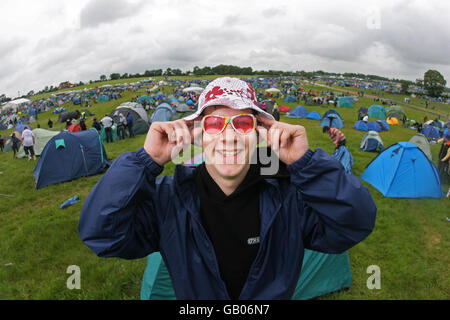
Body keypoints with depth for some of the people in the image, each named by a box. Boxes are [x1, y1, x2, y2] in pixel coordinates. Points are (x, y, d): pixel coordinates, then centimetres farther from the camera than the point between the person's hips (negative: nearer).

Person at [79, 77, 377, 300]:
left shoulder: (288, 195, -15)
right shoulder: (168, 199, -15)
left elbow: (355, 224, -19)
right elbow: (99, 233, -20)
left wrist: (305, 162, -29)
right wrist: (147, 161, -28)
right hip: (192, 304, 0)